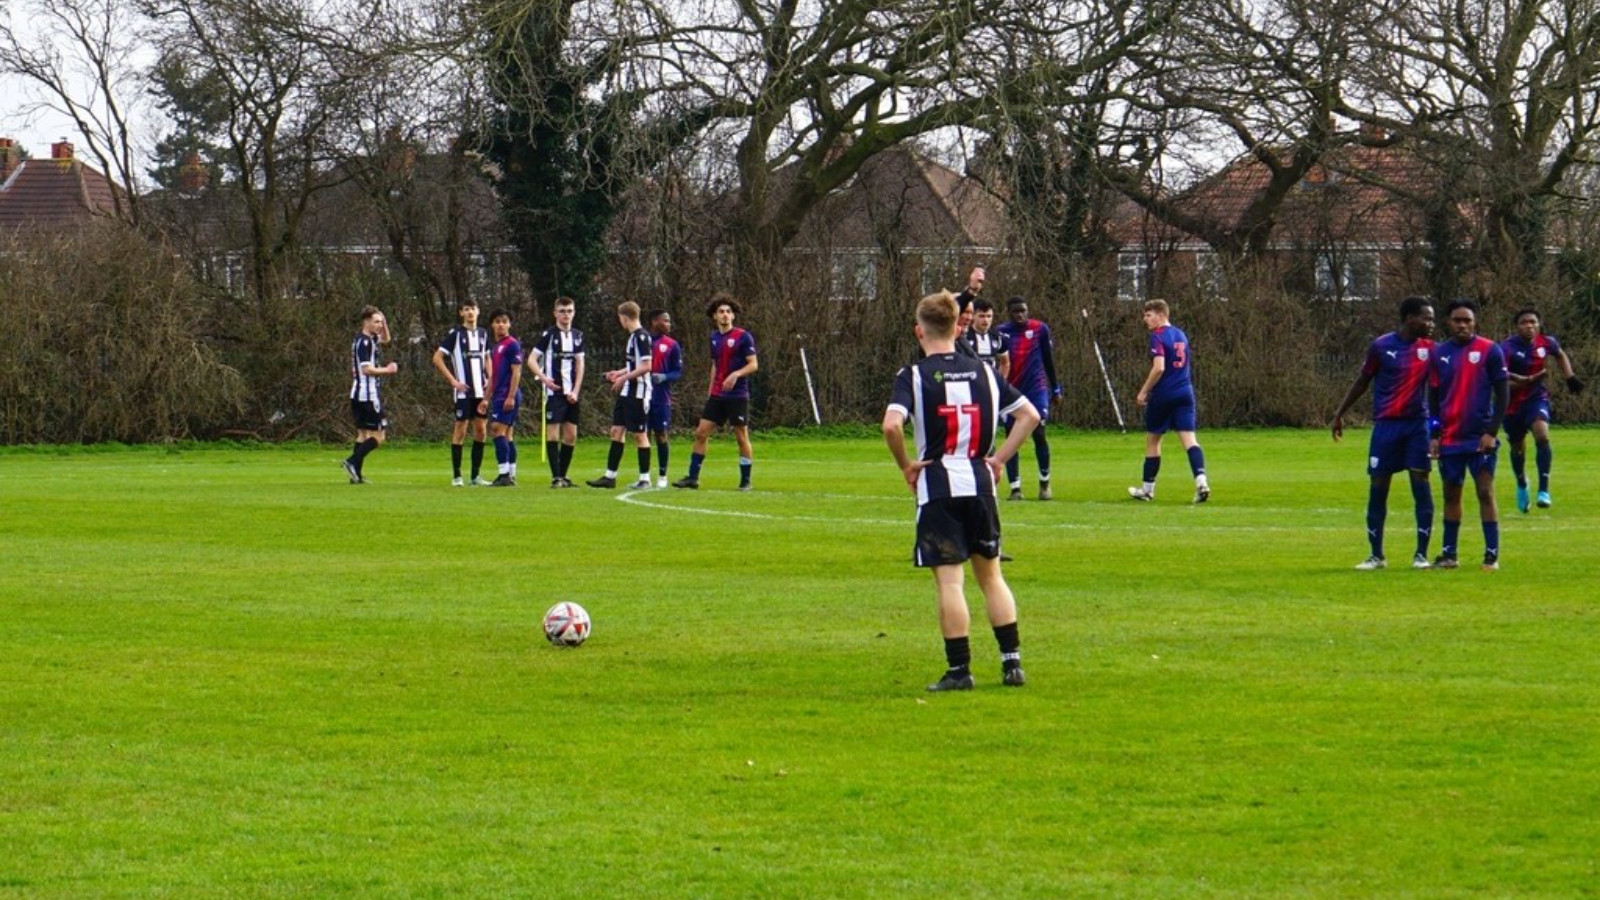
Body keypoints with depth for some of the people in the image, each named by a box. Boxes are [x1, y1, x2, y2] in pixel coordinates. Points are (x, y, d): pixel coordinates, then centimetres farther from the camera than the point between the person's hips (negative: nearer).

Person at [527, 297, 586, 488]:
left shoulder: (577, 336, 11)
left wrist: (575, 391, 0)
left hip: (571, 394, 5)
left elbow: (580, 364, 11)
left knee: (571, 435, 5)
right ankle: (555, 477, -7)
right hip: (554, 392, -5)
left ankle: (563, 475, 15)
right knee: (553, 432, -7)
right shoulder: (549, 334, -4)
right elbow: (532, 360, -4)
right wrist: (544, 378, -20)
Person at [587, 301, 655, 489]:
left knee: (639, 434, -2)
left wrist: (623, 378, -16)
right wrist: (619, 373, 22)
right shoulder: (633, 336, 13)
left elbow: (645, 367, -22)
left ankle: (645, 478, 5)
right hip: (626, 393, 10)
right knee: (616, 431, 9)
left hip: (638, 394, -10)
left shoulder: (641, 337, -16)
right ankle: (610, 476, 13)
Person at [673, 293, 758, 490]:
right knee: (701, 433, 1)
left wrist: (736, 375, -25)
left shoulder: (743, 337, -6)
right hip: (717, 396, 6)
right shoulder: (714, 337, 12)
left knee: (741, 437, -1)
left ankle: (745, 480, 8)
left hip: (737, 395, -6)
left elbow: (753, 365, -9)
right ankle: (693, 477, 5)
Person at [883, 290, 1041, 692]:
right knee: (990, 574, 15)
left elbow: (891, 425, -22)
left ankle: (959, 669, -3)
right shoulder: (983, 372, 7)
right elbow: (1029, 415, 8)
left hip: (937, 488, -4)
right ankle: (1012, 662, 13)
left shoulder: (914, 376, -6)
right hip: (980, 483, 4)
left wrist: (906, 464, -7)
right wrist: (999, 458, 10)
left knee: (949, 581, -2)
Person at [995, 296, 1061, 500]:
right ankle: (1015, 488, 3)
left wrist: (1055, 388, 12)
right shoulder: (1001, 332, 1)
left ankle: (1045, 481, 10)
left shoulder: (1040, 329, 1)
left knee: (1039, 434, -7)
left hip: (1036, 389, -1)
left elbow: (1048, 360, 9)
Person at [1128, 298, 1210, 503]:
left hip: (1163, 395, -6)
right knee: (1189, 438, -4)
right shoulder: (1181, 335, 14)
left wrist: (1144, 391, -13)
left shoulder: (1158, 337, -11)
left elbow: (1159, 368, -21)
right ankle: (1201, 480, -24)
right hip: (1185, 392, 6)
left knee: (1152, 440, 10)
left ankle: (1147, 489, 20)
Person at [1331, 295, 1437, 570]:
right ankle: (1376, 555, 11)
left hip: (1417, 424, 1)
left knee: (1421, 485, -4)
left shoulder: (1429, 348, 2)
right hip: (1386, 424, -1)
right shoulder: (1381, 347, -4)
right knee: (1378, 487, 1)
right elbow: (1362, 382, 7)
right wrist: (1340, 413, 8)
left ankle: (1421, 554, 2)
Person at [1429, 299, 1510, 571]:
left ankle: (1492, 554, -4)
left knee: (1485, 491, -6)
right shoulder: (1439, 353, 8)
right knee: (1450, 494, 9)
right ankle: (1448, 553, 16)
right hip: (1449, 438, 4)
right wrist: (1434, 436, 6)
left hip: (1480, 437, -4)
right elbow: (1434, 397, 13)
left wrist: (1491, 432, -11)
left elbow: (1503, 393, -3)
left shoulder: (1490, 351, -4)